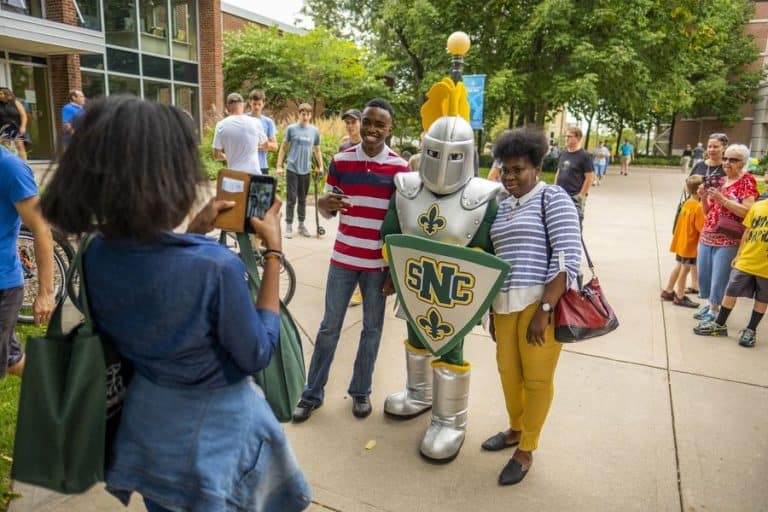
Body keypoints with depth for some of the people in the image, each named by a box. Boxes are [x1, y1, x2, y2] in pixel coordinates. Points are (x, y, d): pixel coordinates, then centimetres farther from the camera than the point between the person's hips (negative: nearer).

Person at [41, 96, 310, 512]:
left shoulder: (96, 255, -13)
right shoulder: (215, 266, -33)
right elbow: (257, 355, -18)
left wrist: (194, 230, 6)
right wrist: (273, 251, -17)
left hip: (146, 424, 5)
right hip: (216, 427, -5)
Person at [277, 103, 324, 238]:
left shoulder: (315, 131, 5)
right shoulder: (291, 129, -2)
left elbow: (317, 150, 15)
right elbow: (283, 147, 3)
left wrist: (320, 167, 9)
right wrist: (279, 166, -2)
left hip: (306, 170, 3)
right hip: (292, 169, -3)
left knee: (303, 199, 12)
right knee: (292, 199, 0)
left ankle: (301, 225, 22)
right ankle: (289, 226, 8)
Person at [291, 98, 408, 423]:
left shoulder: (400, 168, -6)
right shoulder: (340, 161, -1)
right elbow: (327, 211, 5)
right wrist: (325, 203, -20)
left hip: (379, 264, -1)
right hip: (343, 259, 1)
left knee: (372, 328, 12)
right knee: (329, 327, 10)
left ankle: (361, 391, 31)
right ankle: (312, 393, 24)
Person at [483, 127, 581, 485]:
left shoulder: (553, 199, -5)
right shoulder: (501, 207, 15)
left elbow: (568, 259, -14)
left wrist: (545, 309, -19)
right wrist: (491, 306, 14)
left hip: (542, 302, -6)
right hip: (506, 304, 6)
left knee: (537, 378, 4)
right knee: (508, 370, 15)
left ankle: (526, 451, 22)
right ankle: (515, 430, 40)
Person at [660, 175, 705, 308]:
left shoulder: (687, 203, 4)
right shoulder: (697, 207, -20)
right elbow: (703, 228, -20)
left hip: (681, 242, 8)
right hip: (690, 245, -8)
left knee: (678, 267, 19)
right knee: (685, 270, 3)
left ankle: (668, 291, 28)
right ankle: (680, 297, 14)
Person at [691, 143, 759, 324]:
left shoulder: (747, 181, -5)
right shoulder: (719, 180, 13)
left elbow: (747, 211, -16)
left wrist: (722, 199, -22)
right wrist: (704, 197, -3)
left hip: (728, 240, -6)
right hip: (707, 236, 6)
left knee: (719, 277, -2)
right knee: (703, 273, 12)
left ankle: (714, 310, 12)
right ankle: (709, 304, 30)